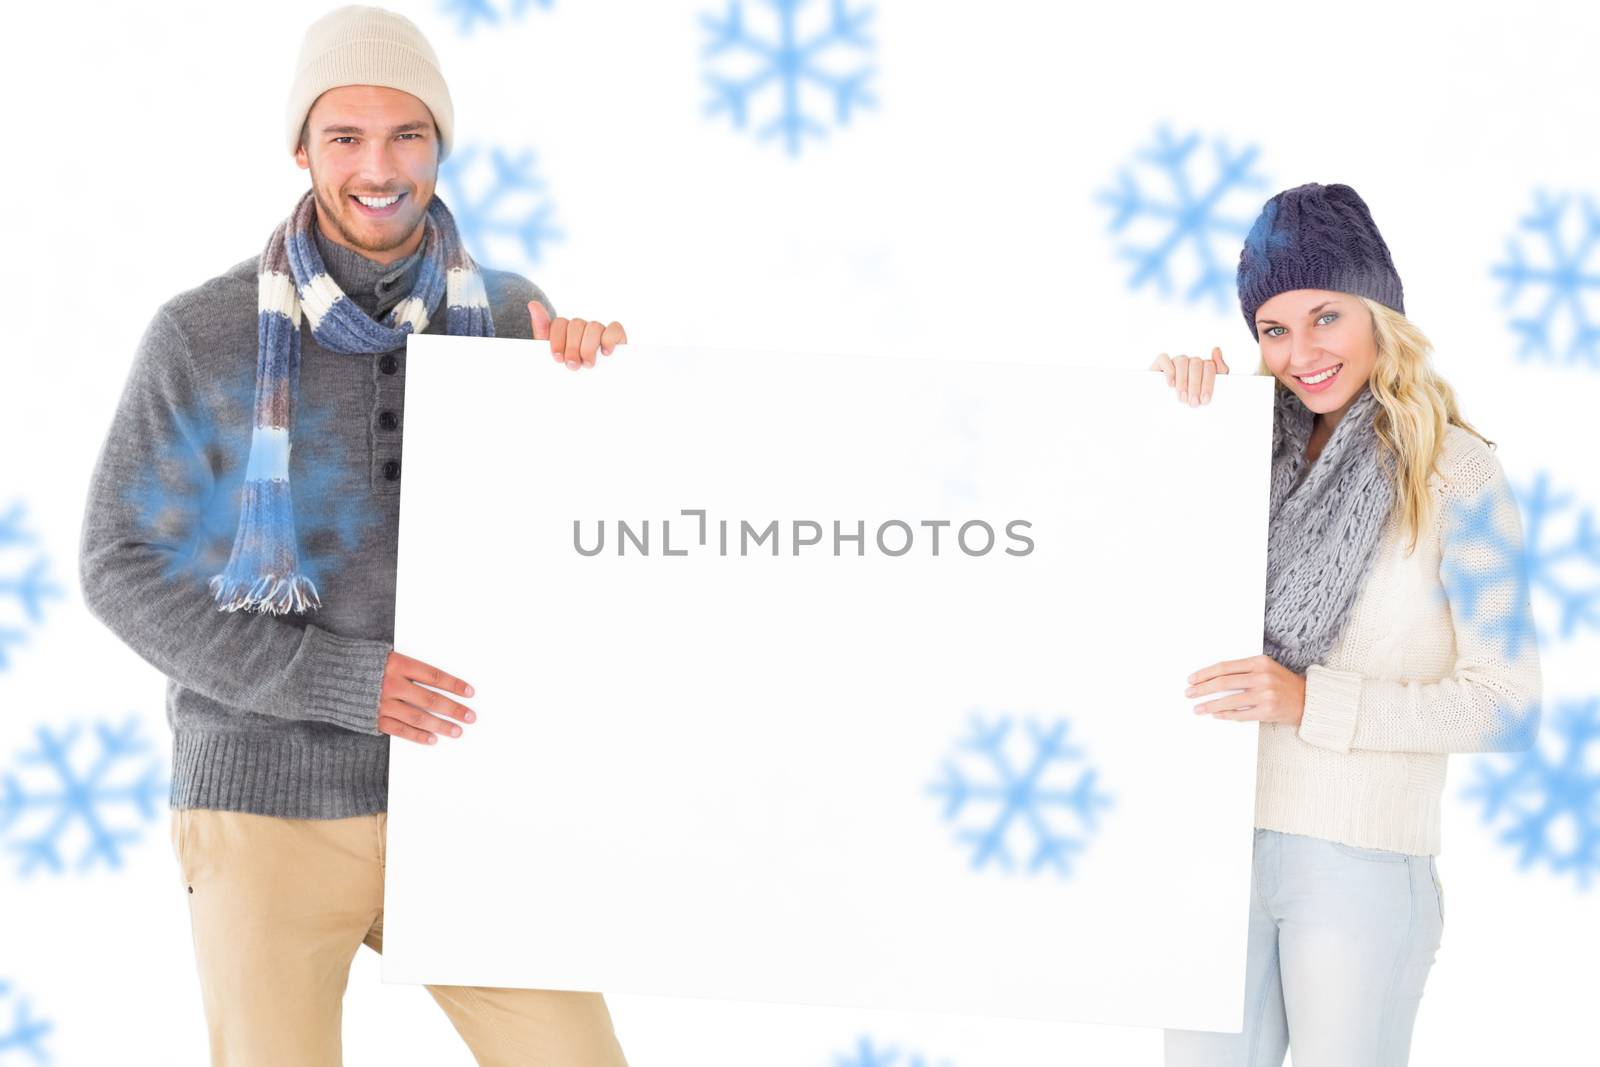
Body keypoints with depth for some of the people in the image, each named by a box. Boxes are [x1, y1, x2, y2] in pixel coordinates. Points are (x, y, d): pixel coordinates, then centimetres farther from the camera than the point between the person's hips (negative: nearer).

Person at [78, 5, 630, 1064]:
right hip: (269, 809, -3)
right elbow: (125, 571, -7)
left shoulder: (506, 313, 0)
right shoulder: (201, 334, -9)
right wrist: (337, 680, -20)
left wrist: (597, 365, -19)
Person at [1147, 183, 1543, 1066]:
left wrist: (1308, 701, -18)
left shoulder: (1456, 475, -7)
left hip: (1358, 863, -4)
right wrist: (1171, 399, -6)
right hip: (1215, 838, 4)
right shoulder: (1255, 448, 5)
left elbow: (1508, 705, -10)